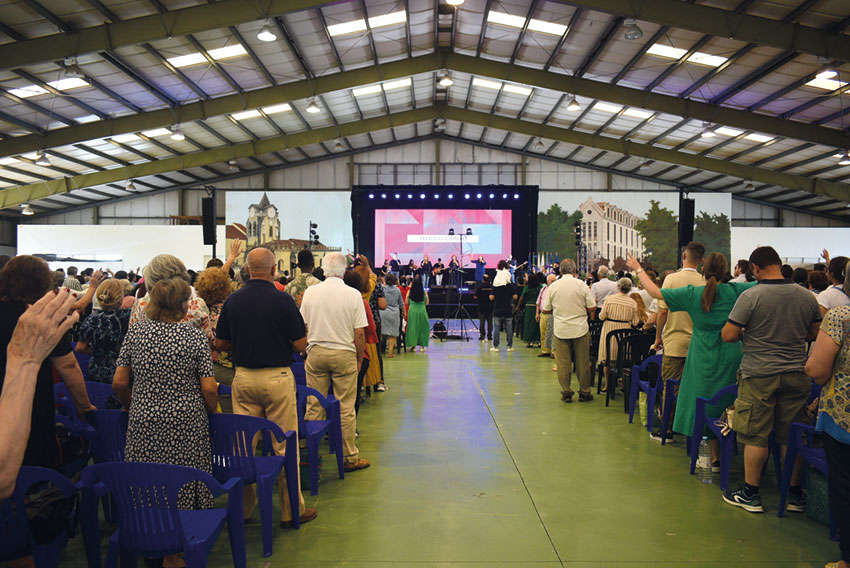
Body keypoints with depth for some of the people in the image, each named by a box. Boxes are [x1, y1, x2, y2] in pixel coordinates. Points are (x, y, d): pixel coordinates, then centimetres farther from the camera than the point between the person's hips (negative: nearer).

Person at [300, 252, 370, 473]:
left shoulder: (310, 292, 1)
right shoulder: (353, 295, -7)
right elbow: (360, 332, -7)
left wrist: (306, 355, 16)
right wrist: (359, 359, 6)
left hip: (316, 353, 3)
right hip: (344, 354, -2)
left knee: (313, 407, 9)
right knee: (346, 409, 4)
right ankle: (350, 458, 12)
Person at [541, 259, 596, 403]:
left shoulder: (553, 286, -1)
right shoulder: (582, 285, -5)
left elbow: (545, 310, 4)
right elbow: (592, 307, -4)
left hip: (560, 330, 1)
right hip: (580, 329, -1)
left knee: (563, 363, 6)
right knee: (582, 362, 8)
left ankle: (566, 392, 9)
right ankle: (584, 392, 15)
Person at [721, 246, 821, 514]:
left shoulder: (751, 296, -14)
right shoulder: (807, 296, 2)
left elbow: (728, 335, -14)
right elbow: (816, 333, 14)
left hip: (759, 375, -5)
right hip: (796, 374, 5)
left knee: (756, 436, 3)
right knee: (792, 436, 13)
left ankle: (750, 494, 13)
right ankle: (795, 494, 24)